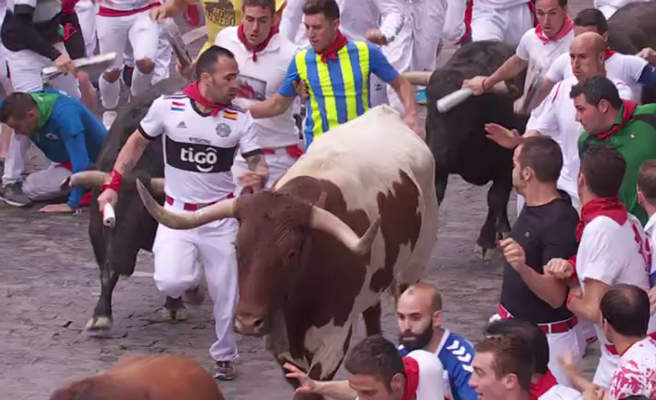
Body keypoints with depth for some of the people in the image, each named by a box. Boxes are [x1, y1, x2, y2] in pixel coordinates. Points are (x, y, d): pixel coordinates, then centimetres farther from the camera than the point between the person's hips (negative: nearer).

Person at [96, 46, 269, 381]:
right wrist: (112, 184, 1)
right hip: (177, 214, -1)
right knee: (171, 282, -21)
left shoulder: (239, 118, -8)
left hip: (221, 217, 1)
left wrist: (259, 177, -33)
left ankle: (224, 356, 29)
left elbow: (258, 164, -8)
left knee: (226, 293, 4)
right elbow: (137, 143, 4)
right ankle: (188, 282, 18)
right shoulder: (167, 107, -10)